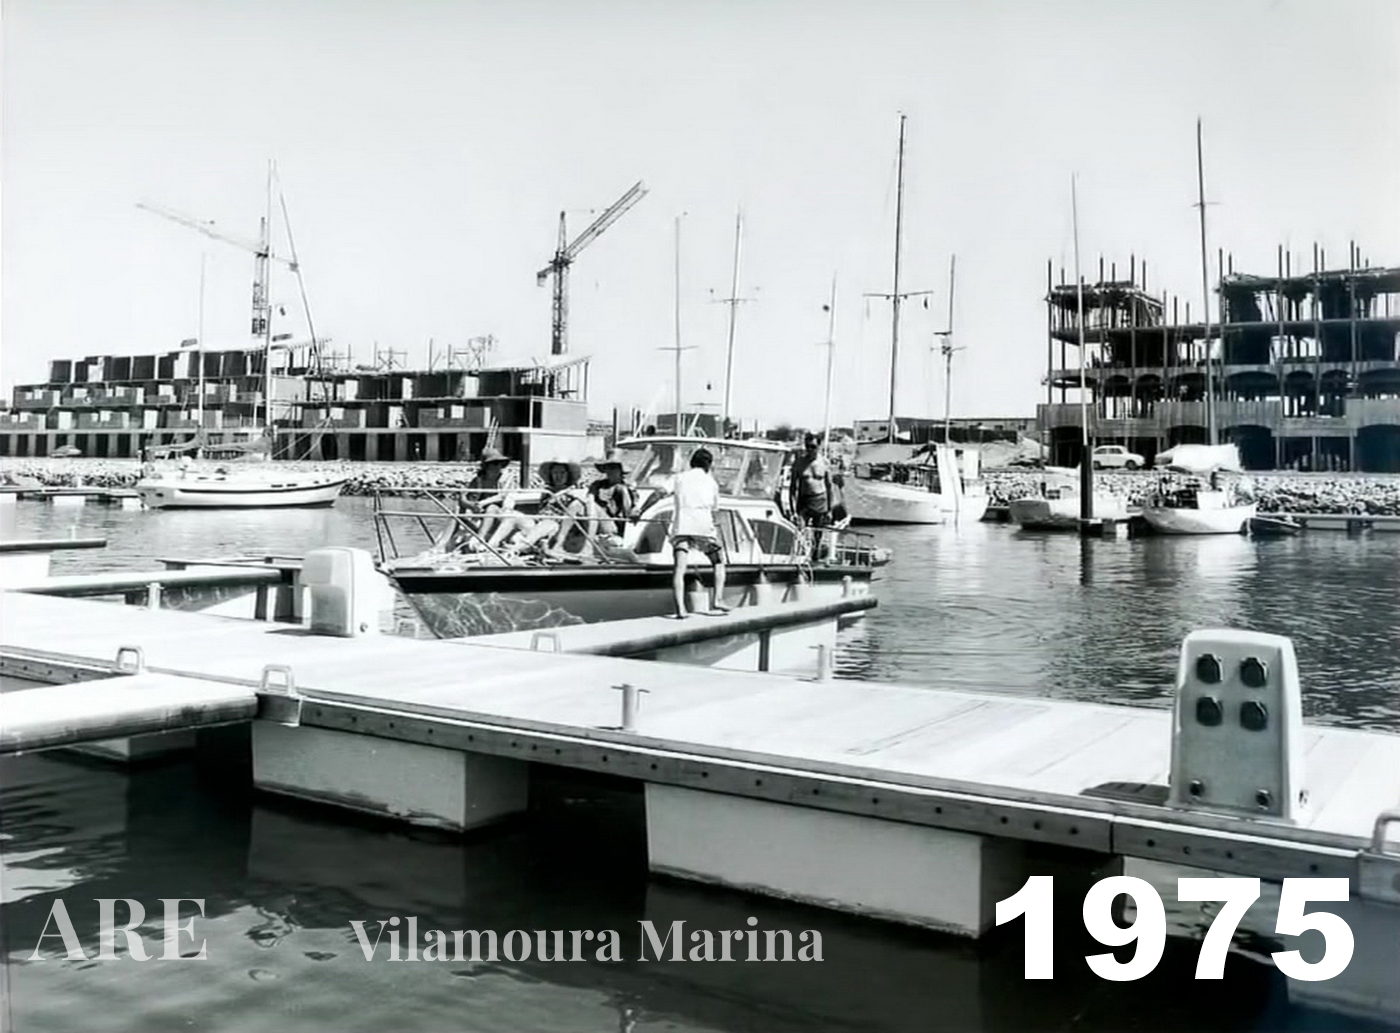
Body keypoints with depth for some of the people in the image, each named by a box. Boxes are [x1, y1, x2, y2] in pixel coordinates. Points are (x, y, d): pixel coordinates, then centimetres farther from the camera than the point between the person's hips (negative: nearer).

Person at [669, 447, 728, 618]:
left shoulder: (679, 478, 19)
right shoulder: (711, 482, 19)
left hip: (681, 525, 1)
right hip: (703, 526, 0)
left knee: (679, 568, -6)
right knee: (718, 562, 16)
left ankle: (680, 608, -20)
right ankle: (717, 599, 0)